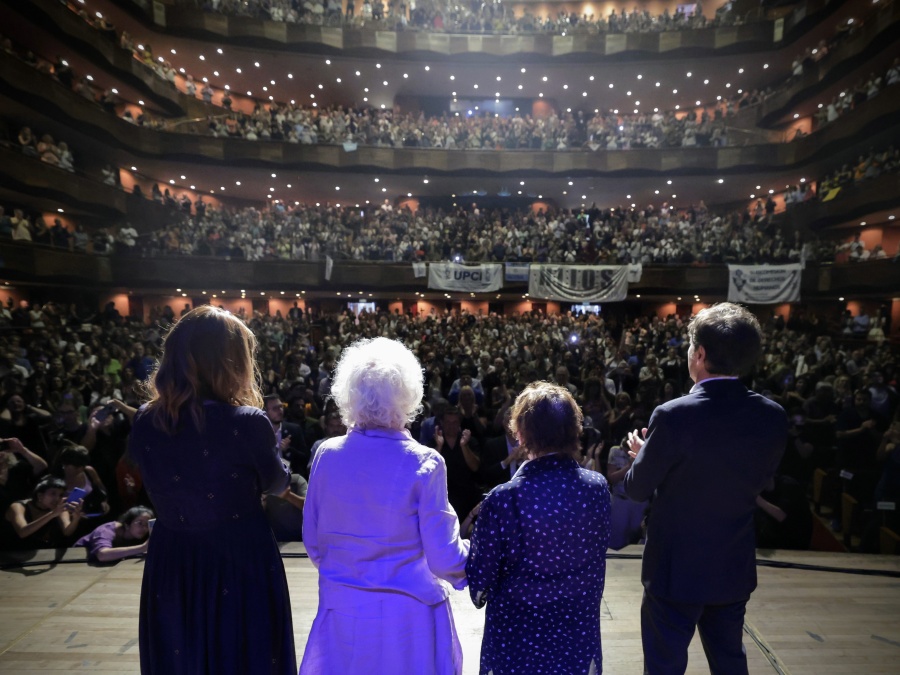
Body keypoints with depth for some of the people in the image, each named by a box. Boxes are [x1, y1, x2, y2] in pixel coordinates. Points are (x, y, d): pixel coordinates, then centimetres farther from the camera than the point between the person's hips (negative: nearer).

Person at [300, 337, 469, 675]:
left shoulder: (326, 454, -8)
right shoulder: (423, 463, -19)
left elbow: (313, 542, 4)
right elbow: (444, 560, -15)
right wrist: (476, 552, 6)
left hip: (342, 611, 3)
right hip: (407, 615, -3)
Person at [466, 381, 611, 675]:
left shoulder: (503, 498, -26)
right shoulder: (597, 487, -13)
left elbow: (480, 576, -14)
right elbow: (596, 563, 1)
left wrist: (480, 593, 8)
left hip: (517, 635, -3)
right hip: (579, 632, 3)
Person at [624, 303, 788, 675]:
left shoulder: (673, 415, -25)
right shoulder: (773, 416, -10)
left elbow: (637, 489, -14)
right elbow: (759, 481, 6)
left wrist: (643, 455, 7)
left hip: (676, 568, -5)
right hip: (735, 568, 5)